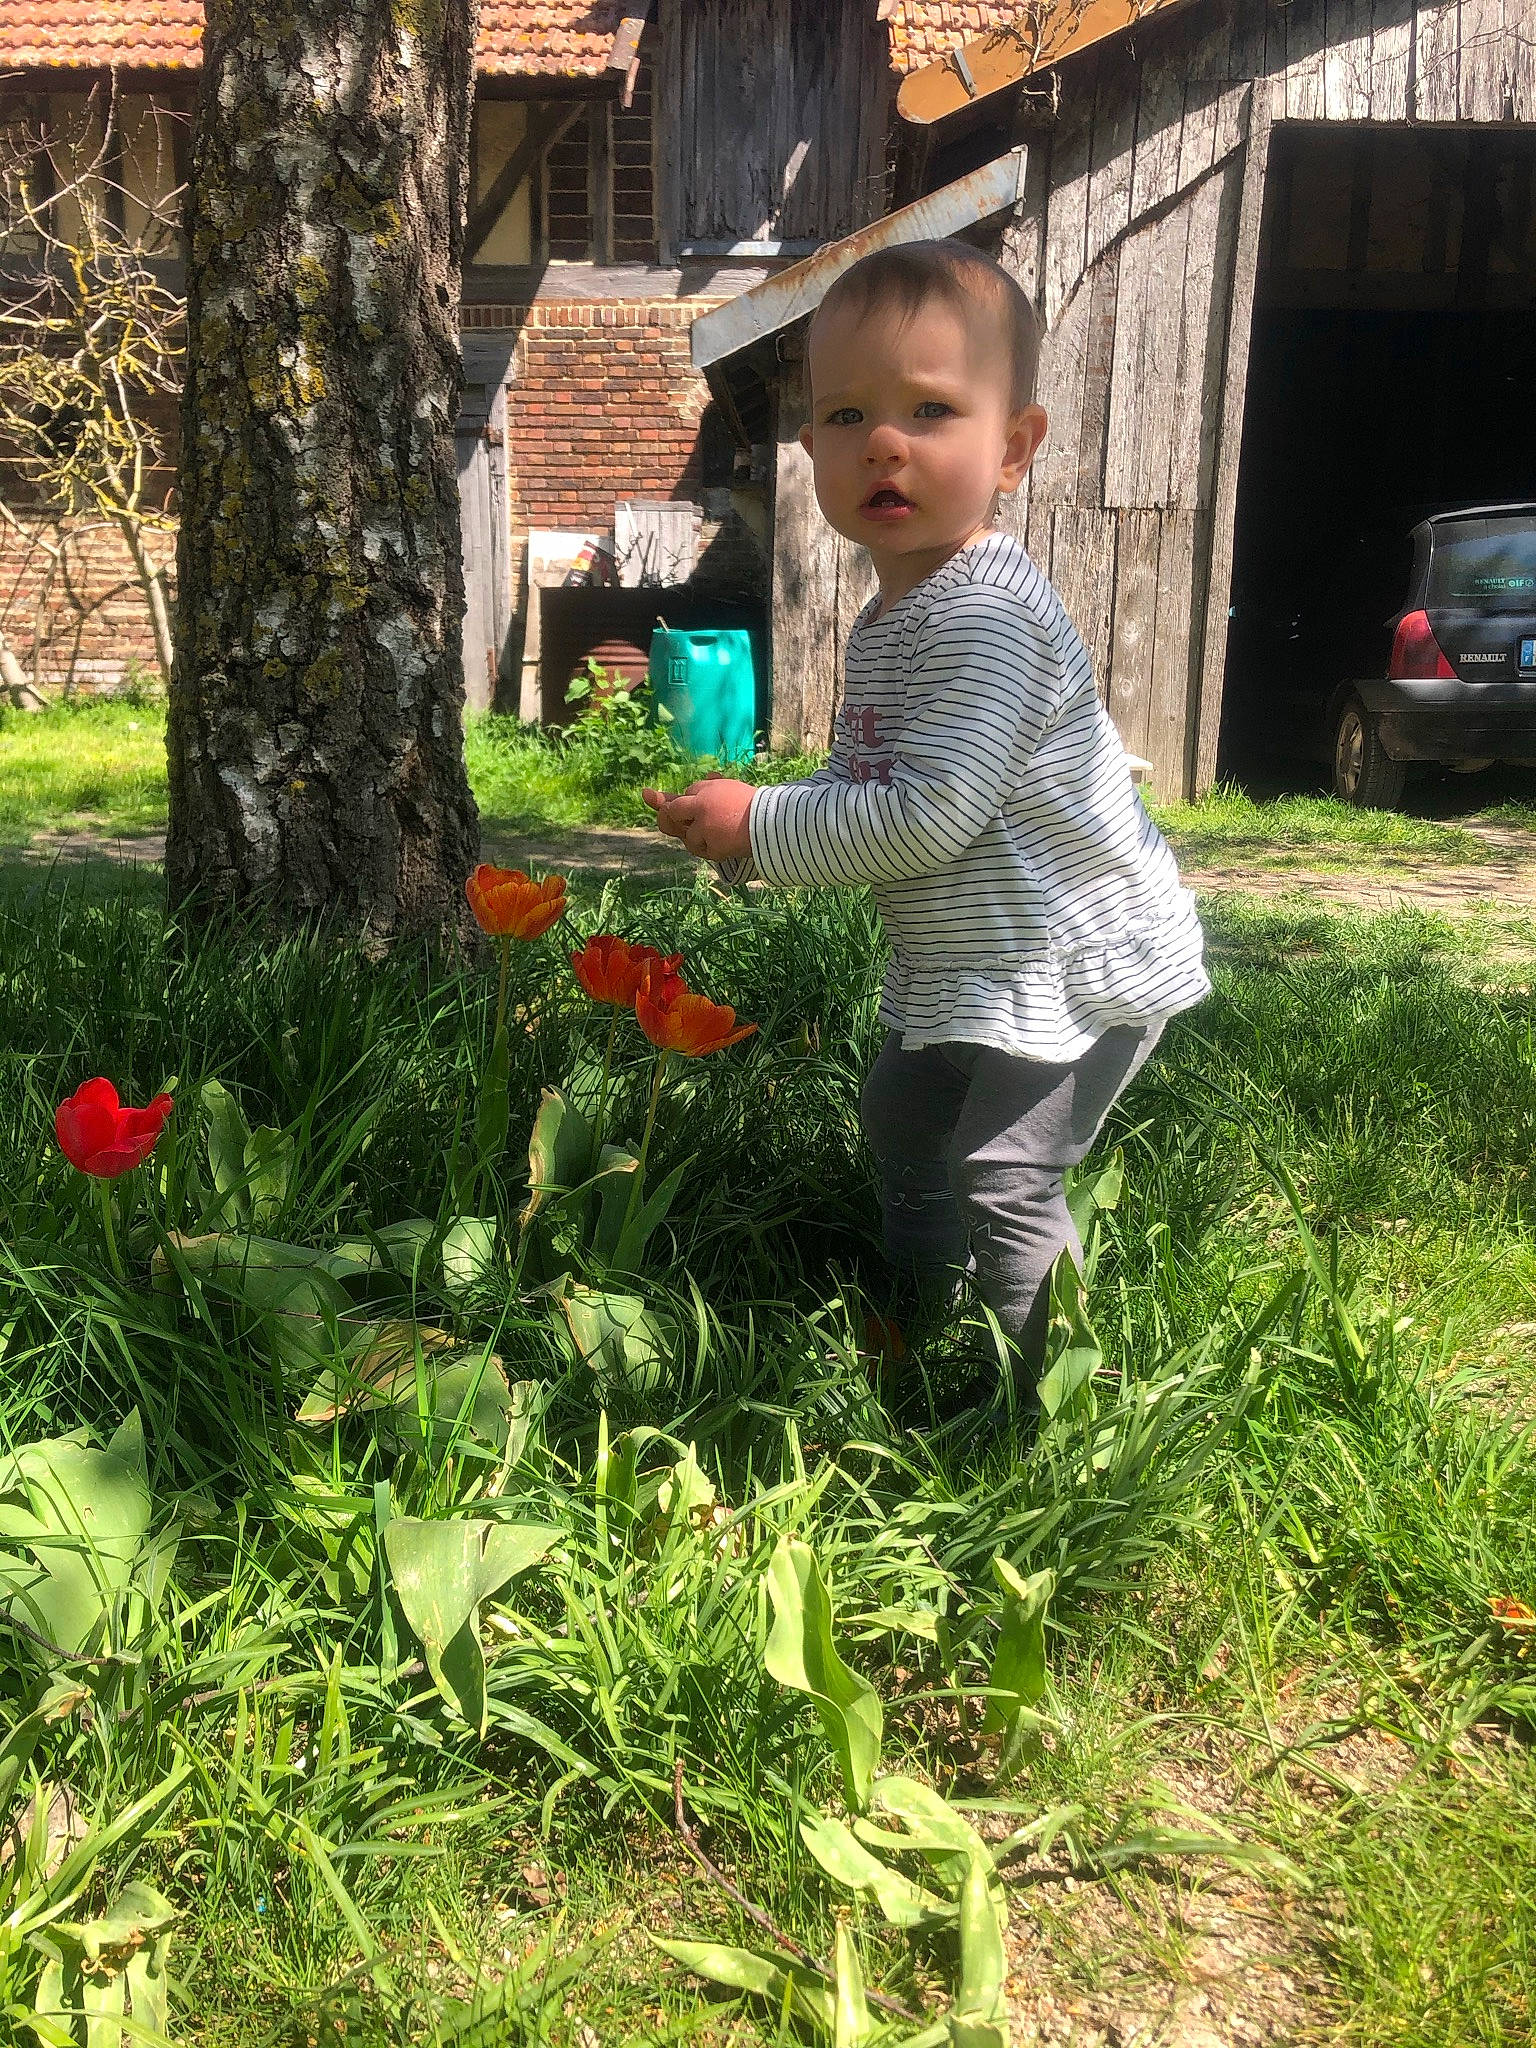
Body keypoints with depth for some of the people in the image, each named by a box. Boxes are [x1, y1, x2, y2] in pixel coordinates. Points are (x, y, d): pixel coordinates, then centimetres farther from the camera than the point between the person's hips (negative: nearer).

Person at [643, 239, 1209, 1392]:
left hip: (1069, 971, -11)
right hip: (968, 972, 11)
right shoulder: (894, 614, 8)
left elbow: (931, 818, -31)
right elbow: (871, 787, 15)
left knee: (1003, 1181, -13)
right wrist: (741, 813, -2)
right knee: (907, 1127, 26)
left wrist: (763, 830, -22)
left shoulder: (984, 616, -26)